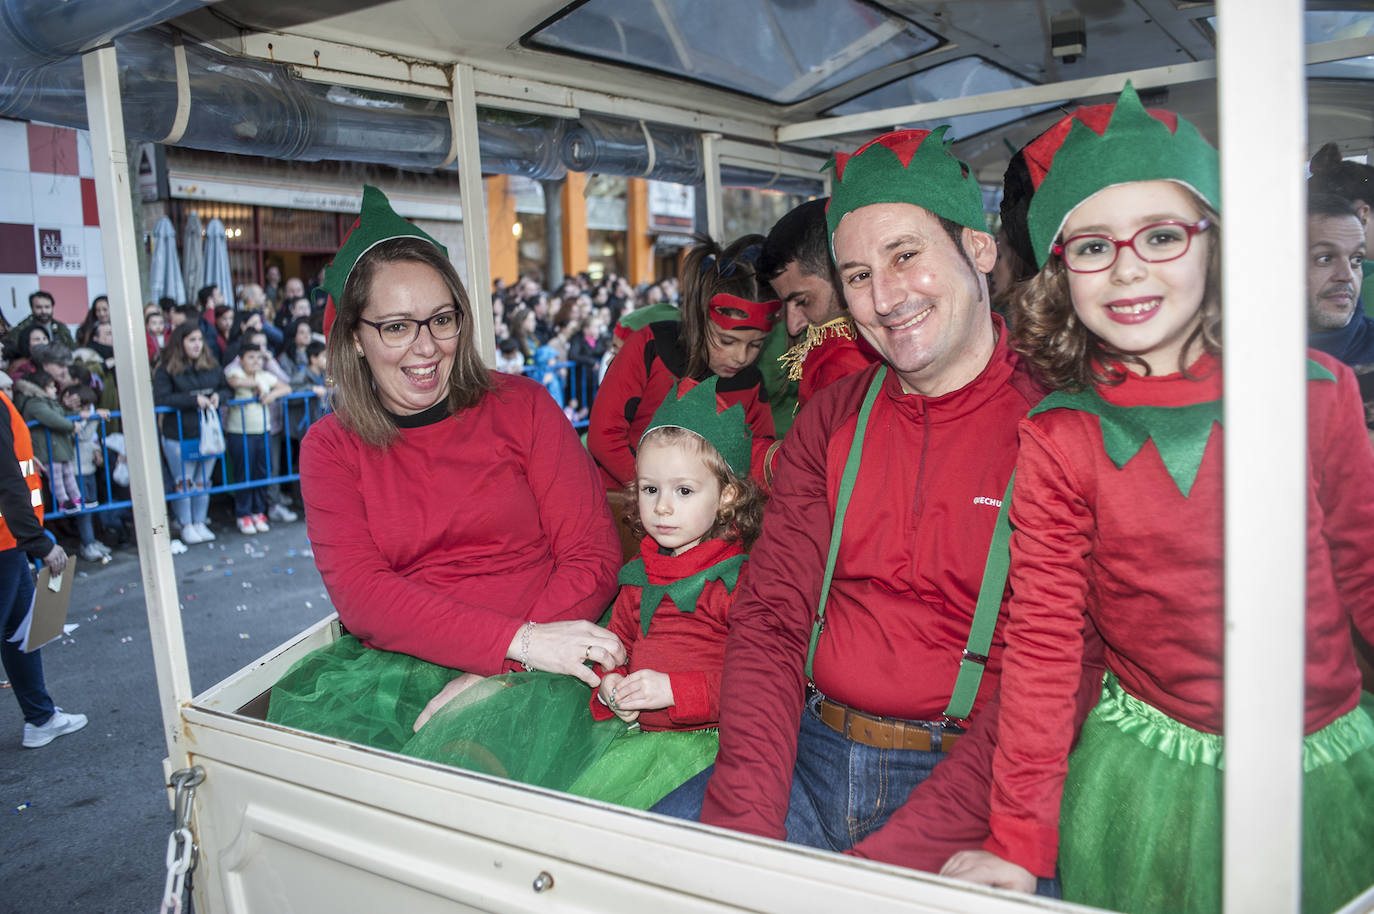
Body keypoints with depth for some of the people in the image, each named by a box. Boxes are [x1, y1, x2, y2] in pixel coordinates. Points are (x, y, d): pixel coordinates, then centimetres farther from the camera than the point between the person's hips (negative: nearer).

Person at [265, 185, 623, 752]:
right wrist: (518, 639, -22)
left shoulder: (520, 406, 4)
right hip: (396, 662, 3)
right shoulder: (330, 447, 7)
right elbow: (360, 593, -7)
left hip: (529, 669, -2)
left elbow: (594, 557, -1)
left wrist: (496, 673, -16)